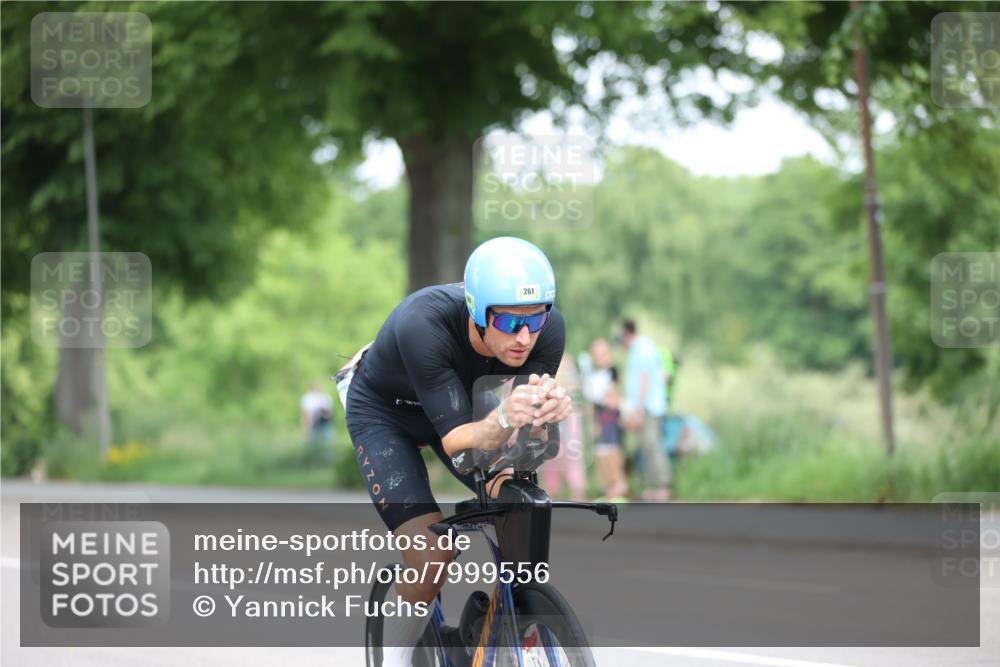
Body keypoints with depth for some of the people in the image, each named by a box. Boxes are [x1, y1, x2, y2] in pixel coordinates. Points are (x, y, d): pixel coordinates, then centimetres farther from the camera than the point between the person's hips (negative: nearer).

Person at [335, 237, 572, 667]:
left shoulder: (548, 329, -29)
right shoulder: (421, 324, -41)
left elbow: (526, 430, -28)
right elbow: (455, 439, -41)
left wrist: (544, 415, -51)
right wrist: (504, 418, -61)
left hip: (462, 402, 4)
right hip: (384, 413, -4)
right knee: (431, 558, -22)